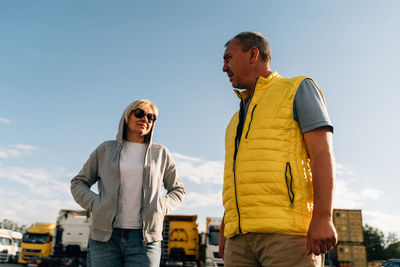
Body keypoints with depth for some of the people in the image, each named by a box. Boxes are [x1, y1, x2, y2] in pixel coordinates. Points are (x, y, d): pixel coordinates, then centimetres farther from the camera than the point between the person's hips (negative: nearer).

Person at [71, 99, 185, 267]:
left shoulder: (161, 153, 12)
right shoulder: (106, 150, 11)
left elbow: (177, 190, 20)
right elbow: (78, 184, 16)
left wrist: (161, 208, 1)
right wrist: (96, 205, -2)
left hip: (144, 239, 0)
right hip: (105, 236, 1)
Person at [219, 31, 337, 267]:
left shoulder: (298, 89, 9)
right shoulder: (238, 118, 26)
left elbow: (322, 153, -4)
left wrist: (323, 217, -15)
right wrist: (224, 231, 15)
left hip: (287, 231, -6)